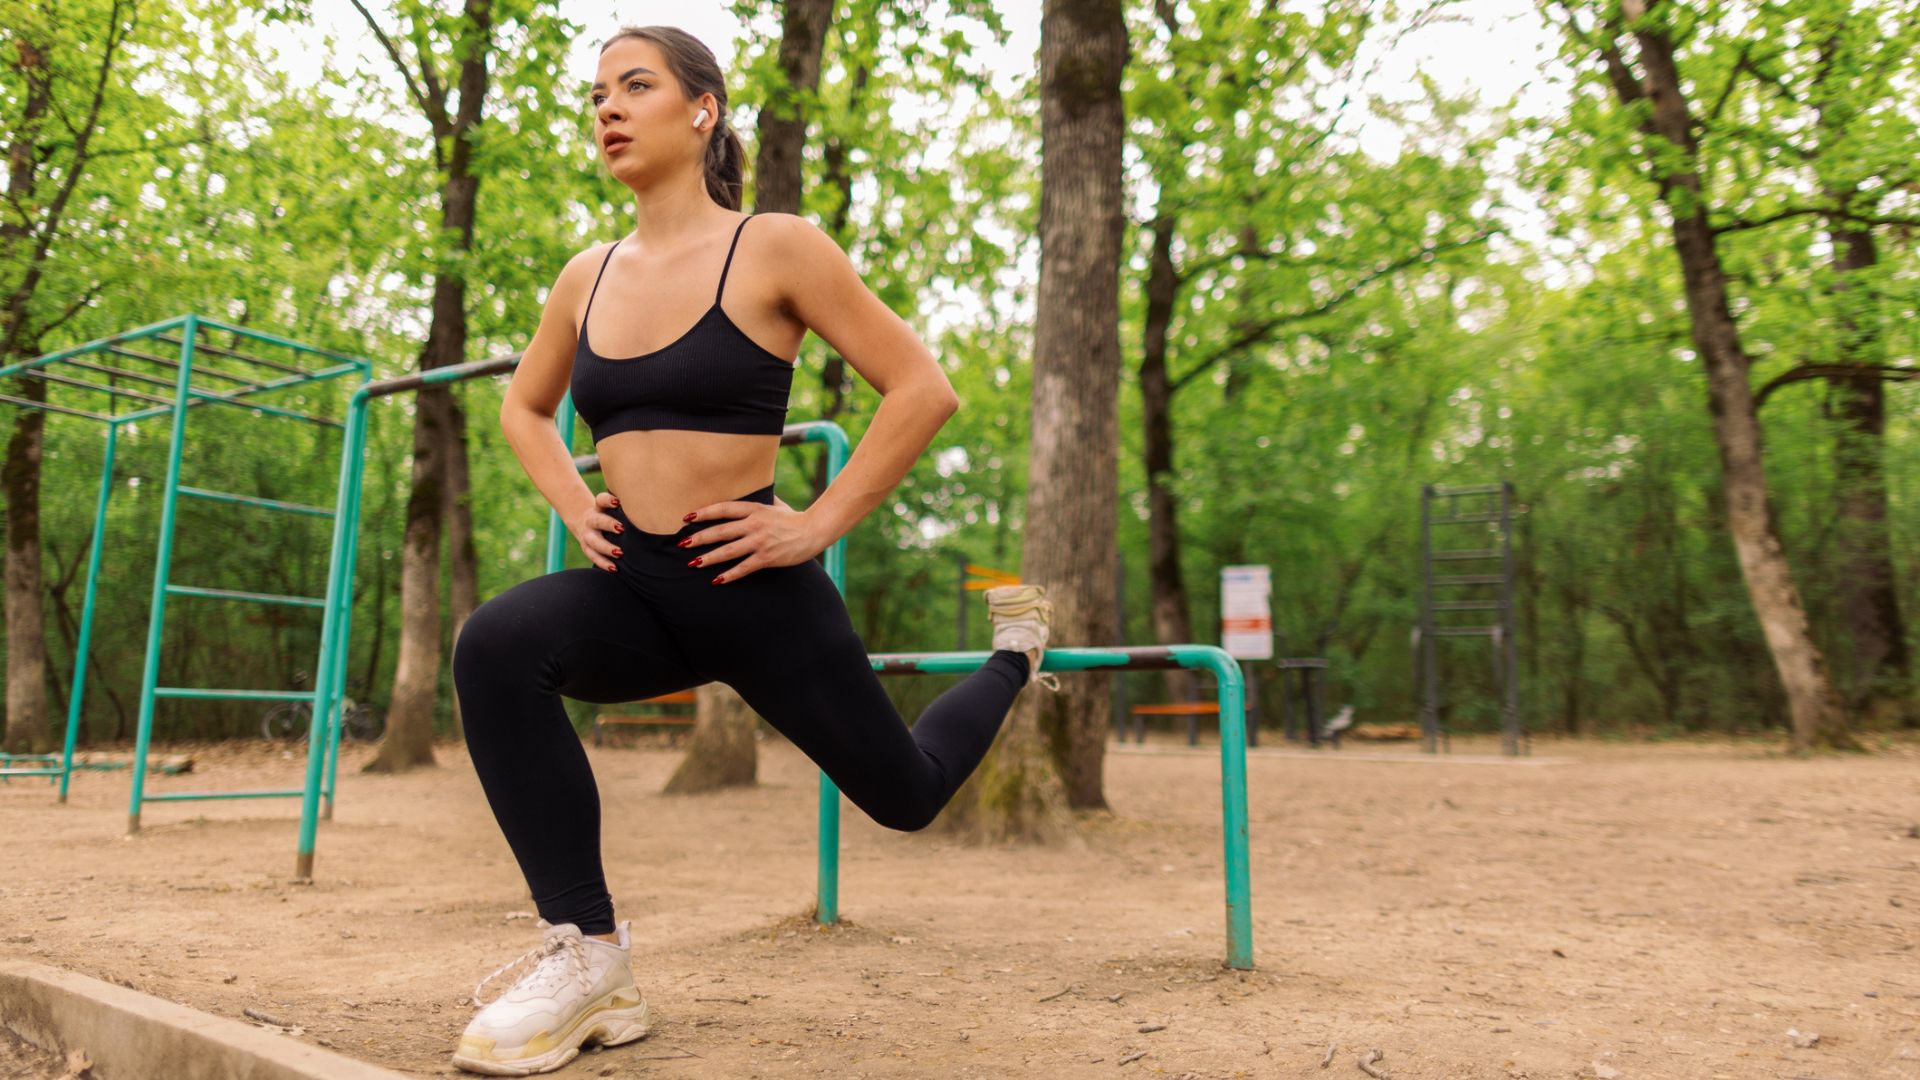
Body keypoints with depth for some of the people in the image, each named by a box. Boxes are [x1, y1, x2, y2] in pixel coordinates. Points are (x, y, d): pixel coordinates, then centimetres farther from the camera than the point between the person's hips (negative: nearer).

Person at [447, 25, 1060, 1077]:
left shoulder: (775, 248, -9)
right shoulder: (588, 277, 7)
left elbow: (923, 388, -10)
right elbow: (523, 408, 25)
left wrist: (817, 523, -13)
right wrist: (576, 507, 8)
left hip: (756, 592, -4)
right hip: (636, 590, 4)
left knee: (905, 792, 14)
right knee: (496, 642, -28)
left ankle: (1013, 650, 46)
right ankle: (584, 952, -16)